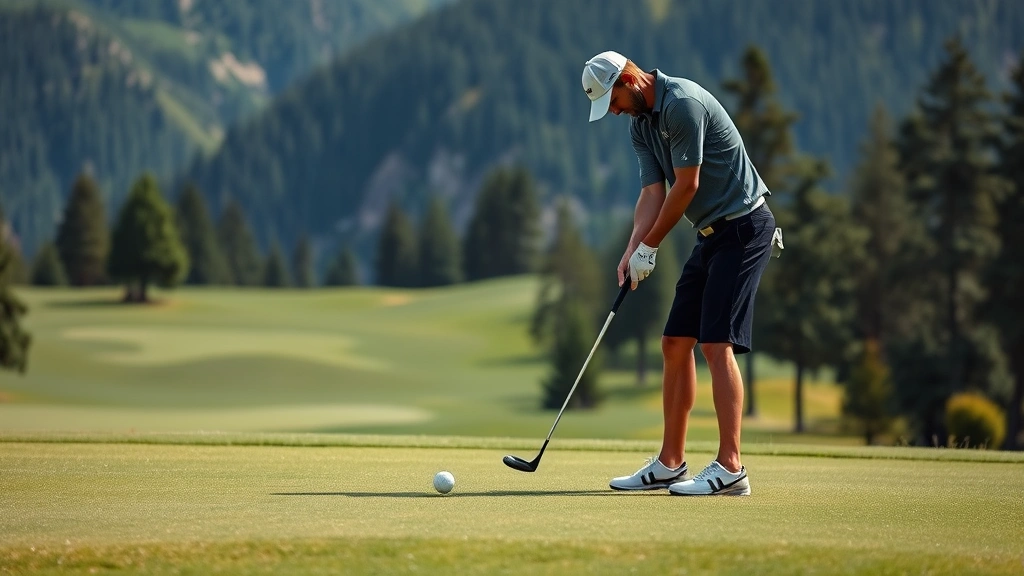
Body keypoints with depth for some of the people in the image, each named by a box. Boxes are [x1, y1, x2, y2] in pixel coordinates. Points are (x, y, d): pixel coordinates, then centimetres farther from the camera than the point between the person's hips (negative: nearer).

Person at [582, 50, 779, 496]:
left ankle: (730, 468, -16)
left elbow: (686, 185, -18)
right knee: (676, 343, 8)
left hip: (744, 227, -10)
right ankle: (671, 464, 14)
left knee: (716, 344, -15)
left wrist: (649, 246, -8)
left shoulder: (682, 103, -18)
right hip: (712, 235, 10)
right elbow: (653, 193, 5)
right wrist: (633, 250, -11)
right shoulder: (639, 125, 12)